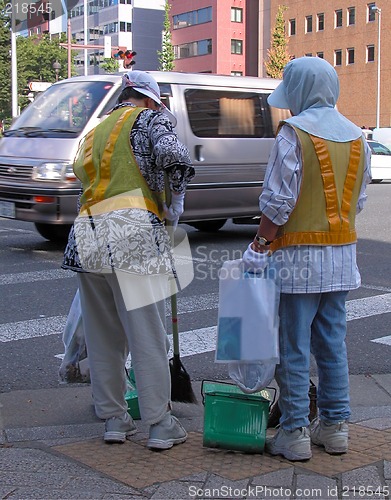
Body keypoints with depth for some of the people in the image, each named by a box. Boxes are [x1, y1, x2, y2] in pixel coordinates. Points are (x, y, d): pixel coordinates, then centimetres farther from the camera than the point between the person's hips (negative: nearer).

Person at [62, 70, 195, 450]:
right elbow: (173, 155, -12)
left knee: (102, 336, 14)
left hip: (85, 237, 7)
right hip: (132, 235, -6)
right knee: (147, 335, 0)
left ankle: (113, 419, 22)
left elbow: (81, 171, 22)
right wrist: (175, 203, 2)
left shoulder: (97, 130, 28)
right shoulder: (150, 119, 7)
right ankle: (160, 425, 6)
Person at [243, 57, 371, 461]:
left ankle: (294, 434, 7)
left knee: (293, 348, 1)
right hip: (342, 255, 7)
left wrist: (259, 246, -9)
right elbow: (357, 201, 14)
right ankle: (334, 427, 21)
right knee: (332, 344, 14)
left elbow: (279, 201, -16)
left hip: (298, 256, -6)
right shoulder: (356, 136, 10)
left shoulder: (294, 132, -11)